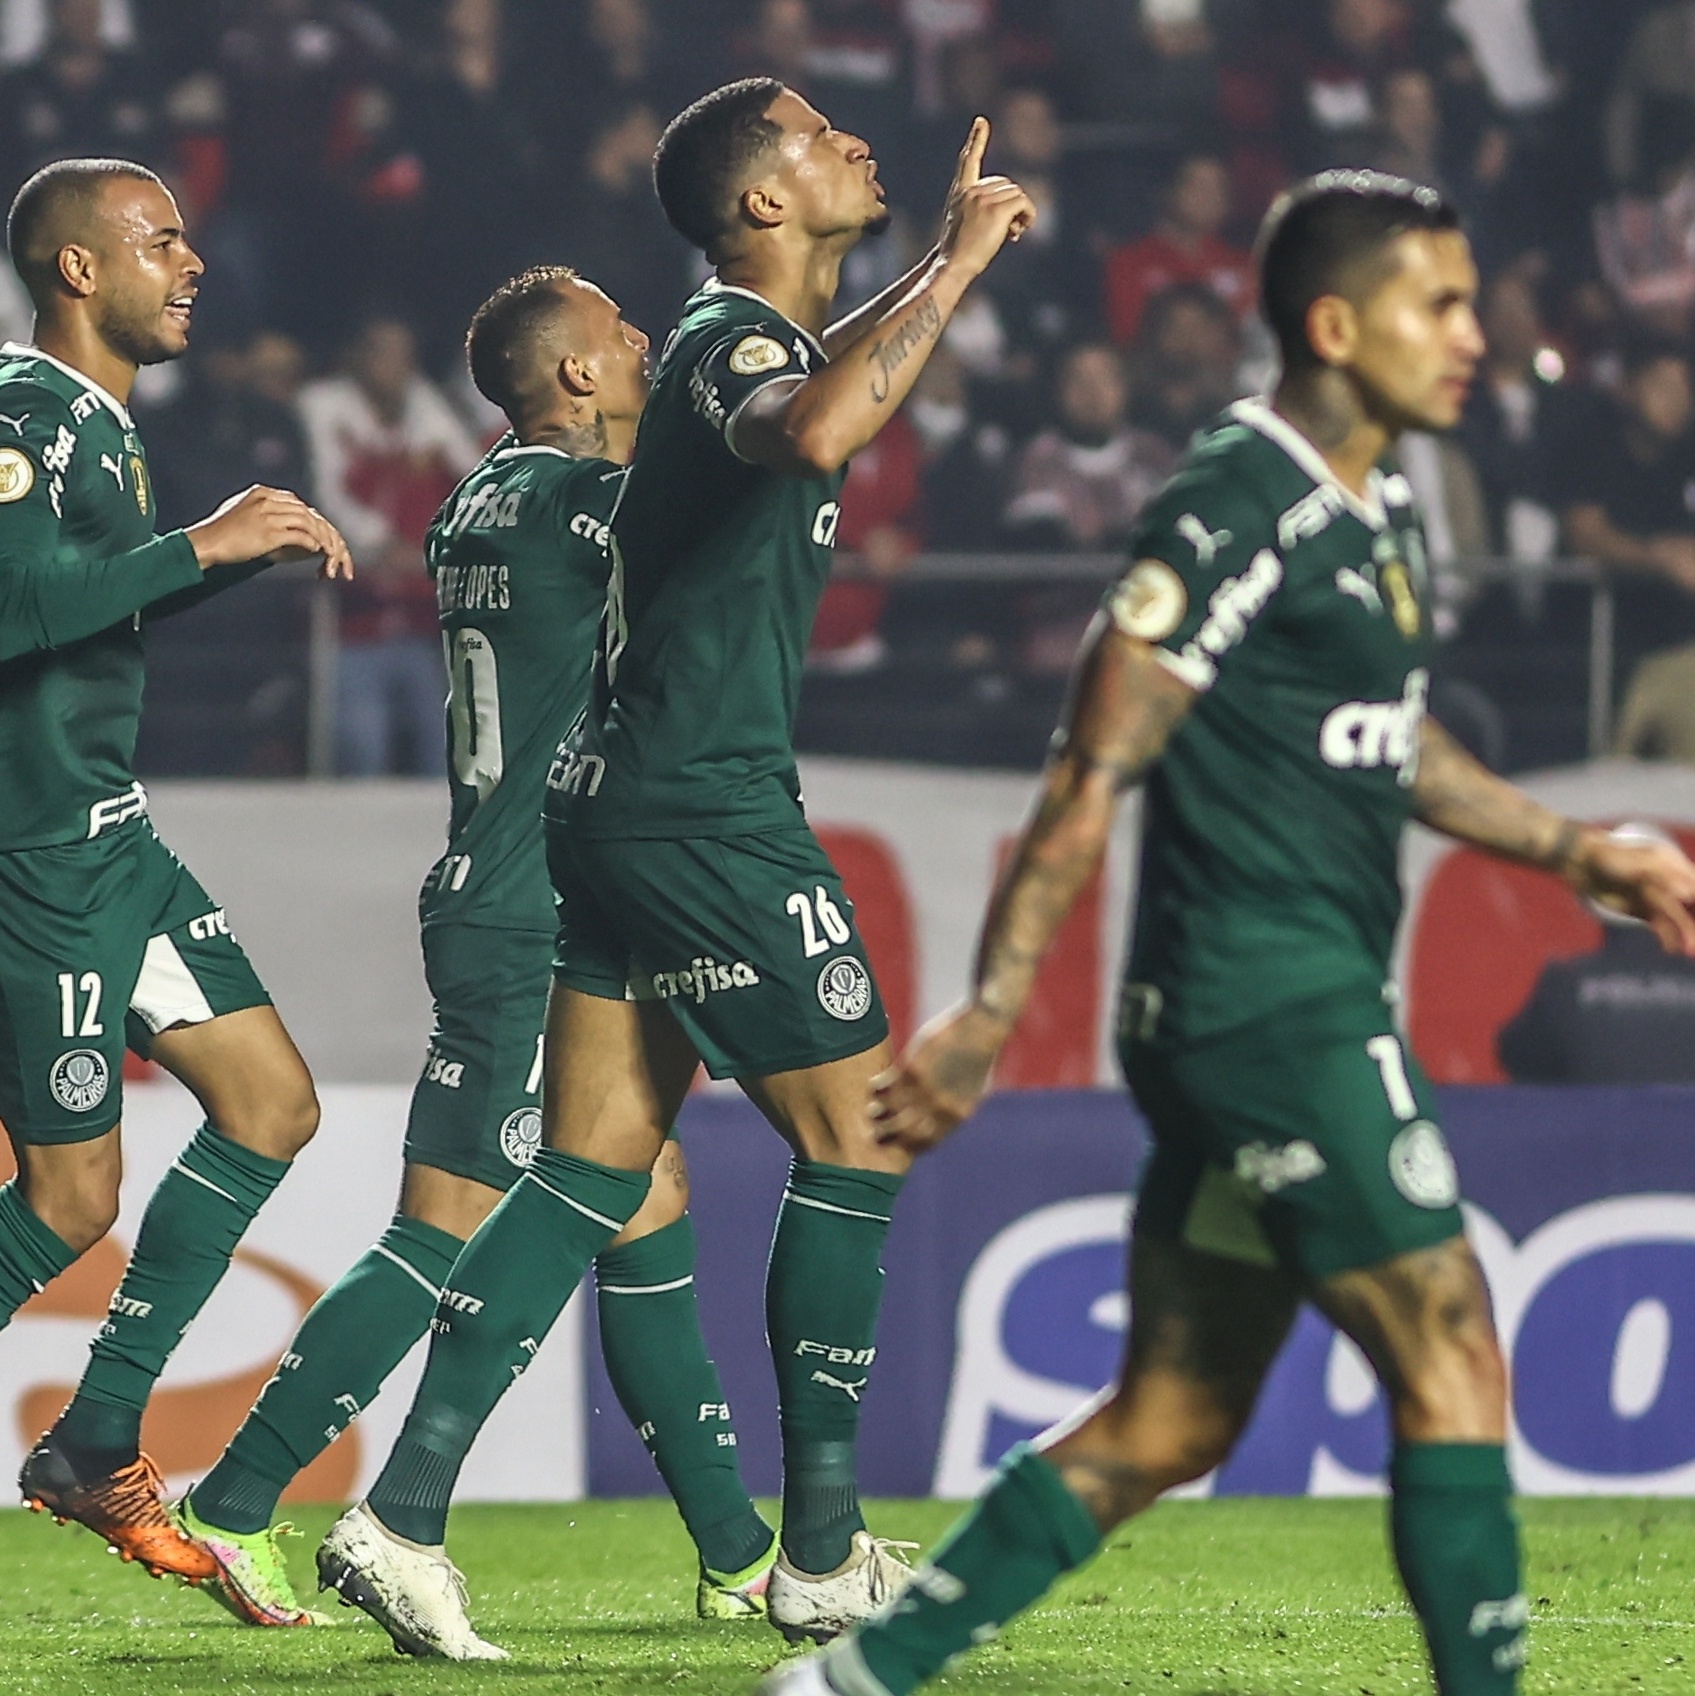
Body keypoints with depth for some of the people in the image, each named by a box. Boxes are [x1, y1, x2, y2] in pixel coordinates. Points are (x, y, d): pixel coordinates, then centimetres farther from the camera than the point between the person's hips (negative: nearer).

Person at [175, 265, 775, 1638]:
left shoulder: (485, 503, 11)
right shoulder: (576, 501, -15)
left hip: (501, 907, 10)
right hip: (531, 928, -10)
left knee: (646, 1209, 12)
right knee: (444, 1237, -7)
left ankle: (736, 1552, 16)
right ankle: (234, 1508, -3)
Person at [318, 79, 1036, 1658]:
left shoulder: (755, 336, 16)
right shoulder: (730, 339, -14)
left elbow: (823, 386, 43)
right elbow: (816, 430, -39)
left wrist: (946, 261, 35)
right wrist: (954, 264, -29)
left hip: (623, 804, 10)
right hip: (703, 811, -10)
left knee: (593, 1166, 8)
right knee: (856, 1141, -1)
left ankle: (401, 1516, 1)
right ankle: (823, 1555, 4)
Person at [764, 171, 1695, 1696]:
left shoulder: (1380, 515, 16)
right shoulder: (1238, 511, -13)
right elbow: (1094, 769, -16)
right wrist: (993, 1011, -19)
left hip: (1310, 1013, 10)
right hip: (1267, 1008, -10)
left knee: (1170, 1425, 10)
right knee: (1454, 1367, -8)